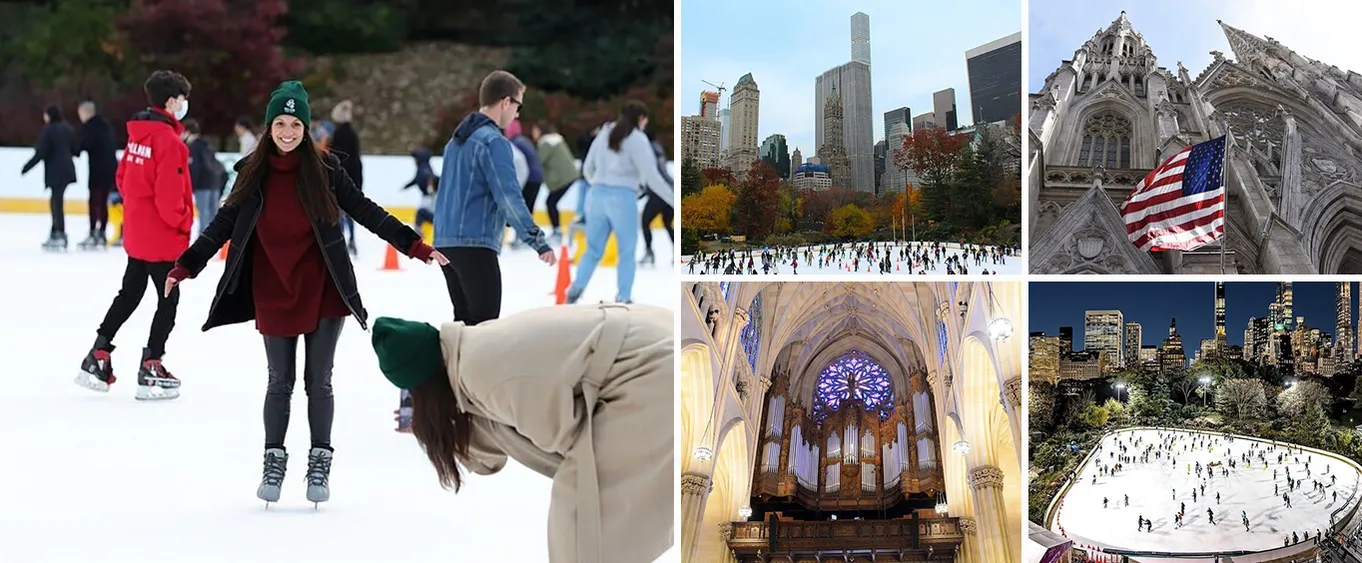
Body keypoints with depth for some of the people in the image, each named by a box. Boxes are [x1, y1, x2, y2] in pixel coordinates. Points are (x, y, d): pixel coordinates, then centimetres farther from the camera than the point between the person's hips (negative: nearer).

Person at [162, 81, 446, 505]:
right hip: (272, 294, 1)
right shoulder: (253, 173, 0)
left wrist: (413, 245, -7)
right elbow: (225, 224, 3)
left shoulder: (323, 169, -4)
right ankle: (274, 461, 23)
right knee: (280, 382, 8)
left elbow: (365, 211, -2)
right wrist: (186, 266, -2)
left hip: (323, 291, -1)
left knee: (319, 381, 5)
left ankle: (320, 463, 18)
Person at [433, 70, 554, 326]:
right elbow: (509, 197, -21)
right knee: (484, 325, -9)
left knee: (464, 320, 15)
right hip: (475, 245, -9)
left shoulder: (457, 139, 17)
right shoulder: (493, 141, -12)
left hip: (445, 241, 9)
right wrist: (538, 240, -23)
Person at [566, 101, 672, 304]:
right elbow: (651, 176, -11)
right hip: (623, 198, -5)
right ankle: (623, 298, 5)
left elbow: (588, 168, 19)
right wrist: (673, 199, -6)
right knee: (627, 251, 8)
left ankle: (576, 287, -8)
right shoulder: (637, 139, -5)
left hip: (597, 195, 5)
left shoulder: (604, 134, 13)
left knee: (593, 250, 10)